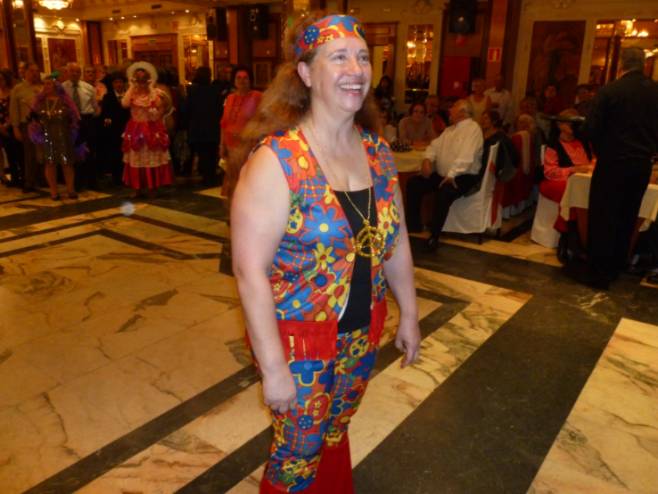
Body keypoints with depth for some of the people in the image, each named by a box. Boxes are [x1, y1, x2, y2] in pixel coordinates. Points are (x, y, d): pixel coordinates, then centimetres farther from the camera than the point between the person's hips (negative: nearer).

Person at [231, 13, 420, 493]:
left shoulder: (378, 152, -1)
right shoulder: (275, 161, -21)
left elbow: (396, 241, 7)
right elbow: (250, 270, -22)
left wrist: (409, 315, 11)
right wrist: (273, 367, -20)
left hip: (363, 331, 5)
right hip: (299, 336, -5)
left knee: (335, 434, 26)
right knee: (299, 451, 16)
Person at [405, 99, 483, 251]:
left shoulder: (473, 128, -10)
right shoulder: (450, 130, 19)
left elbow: (466, 156, -23)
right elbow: (435, 145, 14)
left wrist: (451, 175, -31)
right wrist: (427, 160, -7)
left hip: (463, 177, -8)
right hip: (441, 174, 9)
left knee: (443, 193, -36)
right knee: (413, 183, -5)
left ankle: (434, 236, -24)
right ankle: (414, 224, 3)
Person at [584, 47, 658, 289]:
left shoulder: (609, 91, -12)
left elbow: (592, 128, -11)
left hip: (613, 162, -4)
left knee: (603, 218, 3)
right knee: (627, 218, 15)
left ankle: (599, 273, 5)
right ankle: (616, 266, 25)